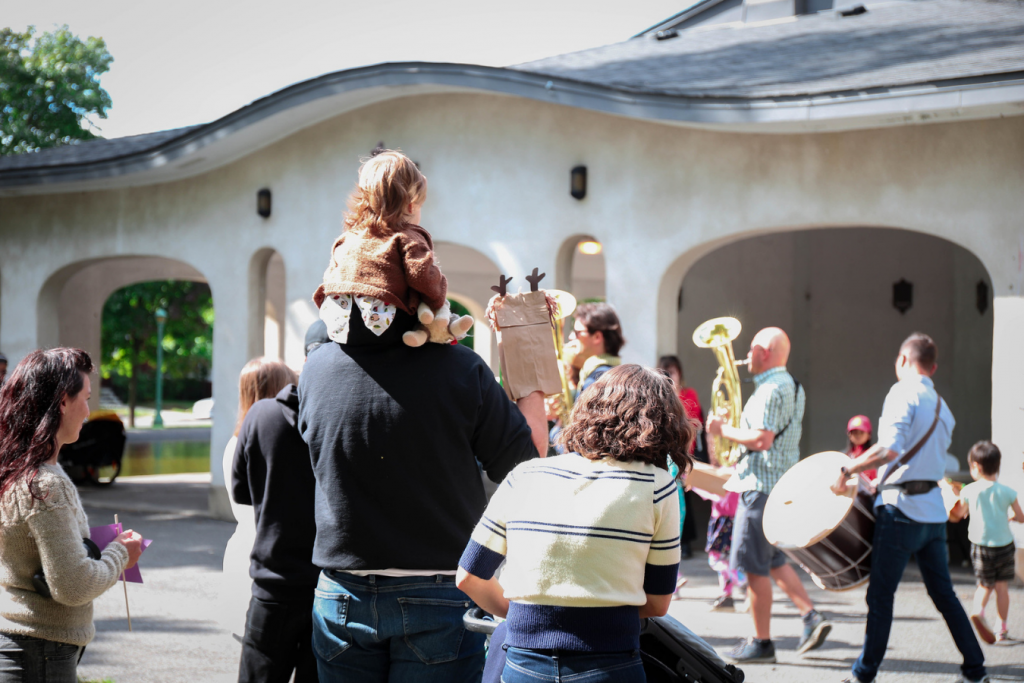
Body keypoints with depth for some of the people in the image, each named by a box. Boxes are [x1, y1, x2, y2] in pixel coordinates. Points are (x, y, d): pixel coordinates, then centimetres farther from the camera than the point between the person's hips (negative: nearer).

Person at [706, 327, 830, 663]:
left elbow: (762, 439, -25)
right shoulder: (794, 388, 15)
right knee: (773, 560, 18)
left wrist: (724, 429, -12)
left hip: (761, 486, -10)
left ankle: (761, 642, 1)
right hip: (783, 484, 10)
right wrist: (732, 427, 19)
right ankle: (811, 617, 8)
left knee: (754, 566, -3)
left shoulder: (770, 390, -17)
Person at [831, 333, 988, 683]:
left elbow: (890, 448, -23)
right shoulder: (942, 406, 16)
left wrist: (847, 470, -16)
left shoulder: (903, 393, -10)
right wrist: (881, 480, 22)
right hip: (934, 511, 8)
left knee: (880, 595, -1)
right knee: (943, 593, 14)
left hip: (903, 509, -8)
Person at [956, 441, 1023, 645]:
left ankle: (978, 609, -14)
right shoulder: (1007, 492, -7)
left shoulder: (969, 491, -8)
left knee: (985, 584, 15)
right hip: (1004, 544, 0)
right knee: (1002, 586, 12)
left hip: (980, 545, 0)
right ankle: (1002, 628, 14)